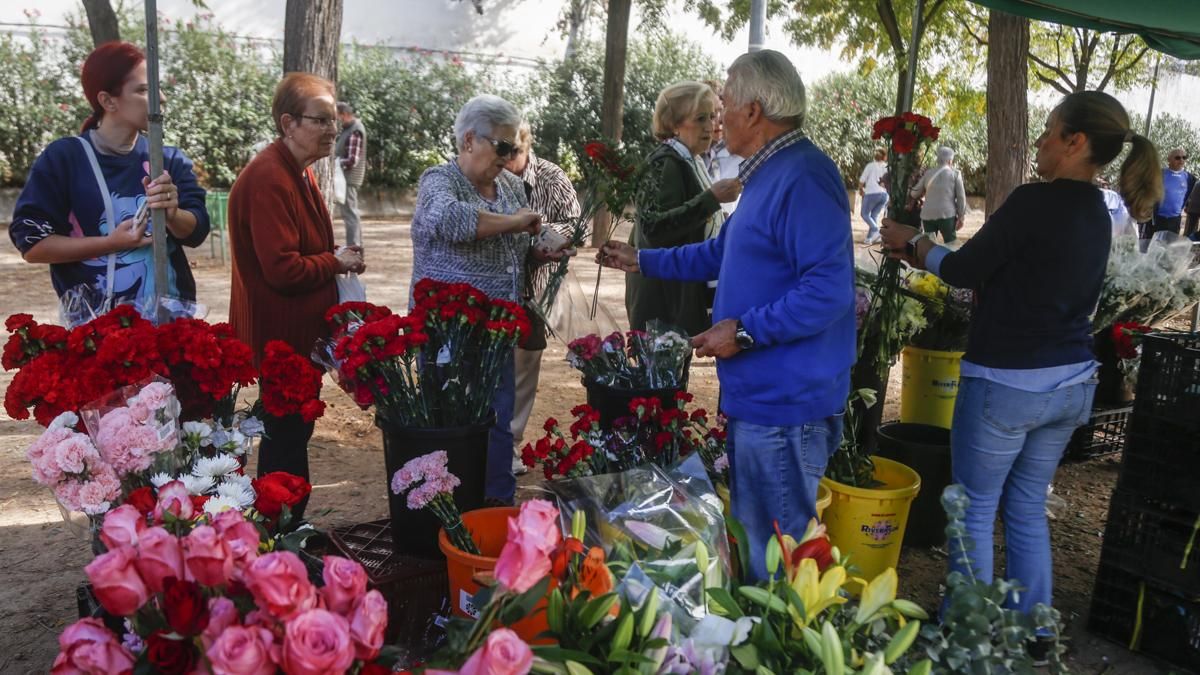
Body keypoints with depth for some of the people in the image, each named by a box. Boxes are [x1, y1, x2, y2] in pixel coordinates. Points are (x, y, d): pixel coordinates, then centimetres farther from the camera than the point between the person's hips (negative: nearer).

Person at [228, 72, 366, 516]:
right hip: (280, 336, -11)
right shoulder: (269, 179, -22)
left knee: (294, 430, 19)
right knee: (287, 434, 0)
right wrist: (336, 263, -12)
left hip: (299, 332, 11)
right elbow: (282, 269, -27)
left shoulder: (299, 172, 11)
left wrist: (338, 259, 5)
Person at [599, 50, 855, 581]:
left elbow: (829, 290, -29)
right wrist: (640, 261, 28)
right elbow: (723, 253, 27)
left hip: (785, 404, -11)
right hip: (759, 397, 11)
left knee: (771, 561, 1)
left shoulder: (803, 178, -20)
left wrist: (745, 331, -23)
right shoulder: (770, 175, 16)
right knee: (749, 540, 23)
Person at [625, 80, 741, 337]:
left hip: (682, 290, 9)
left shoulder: (689, 162, 13)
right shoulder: (664, 163, -14)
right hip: (664, 295, -9)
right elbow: (654, 227, -27)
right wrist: (711, 198, -28)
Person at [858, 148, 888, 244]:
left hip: (872, 193, -5)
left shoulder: (870, 166, 3)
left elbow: (862, 180, 1)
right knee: (874, 215, 12)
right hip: (885, 194, 5)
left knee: (864, 213, 5)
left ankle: (876, 230, -15)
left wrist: (861, 190, 17)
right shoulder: (888, 167, 13)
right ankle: (869, 238, 6)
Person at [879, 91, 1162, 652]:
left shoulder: (1035, 202, -19)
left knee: (975, 510, 8)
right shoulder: (1098, 215, 8)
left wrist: (913, 243, 8)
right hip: (1070, 384, 8)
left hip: (1007, 384, -8)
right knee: (1028, 509, 20)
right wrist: (930, 255, 20)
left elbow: (963, 271, -11)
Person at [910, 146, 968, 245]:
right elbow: (961, 196, -2)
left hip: (928, 215, 3)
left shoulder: (928, 173, 11)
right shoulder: (955, 173, 2)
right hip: (947, 214, -3)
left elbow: (914, 193, 17)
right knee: (951, 245, 3)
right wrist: (961, 216, 2)